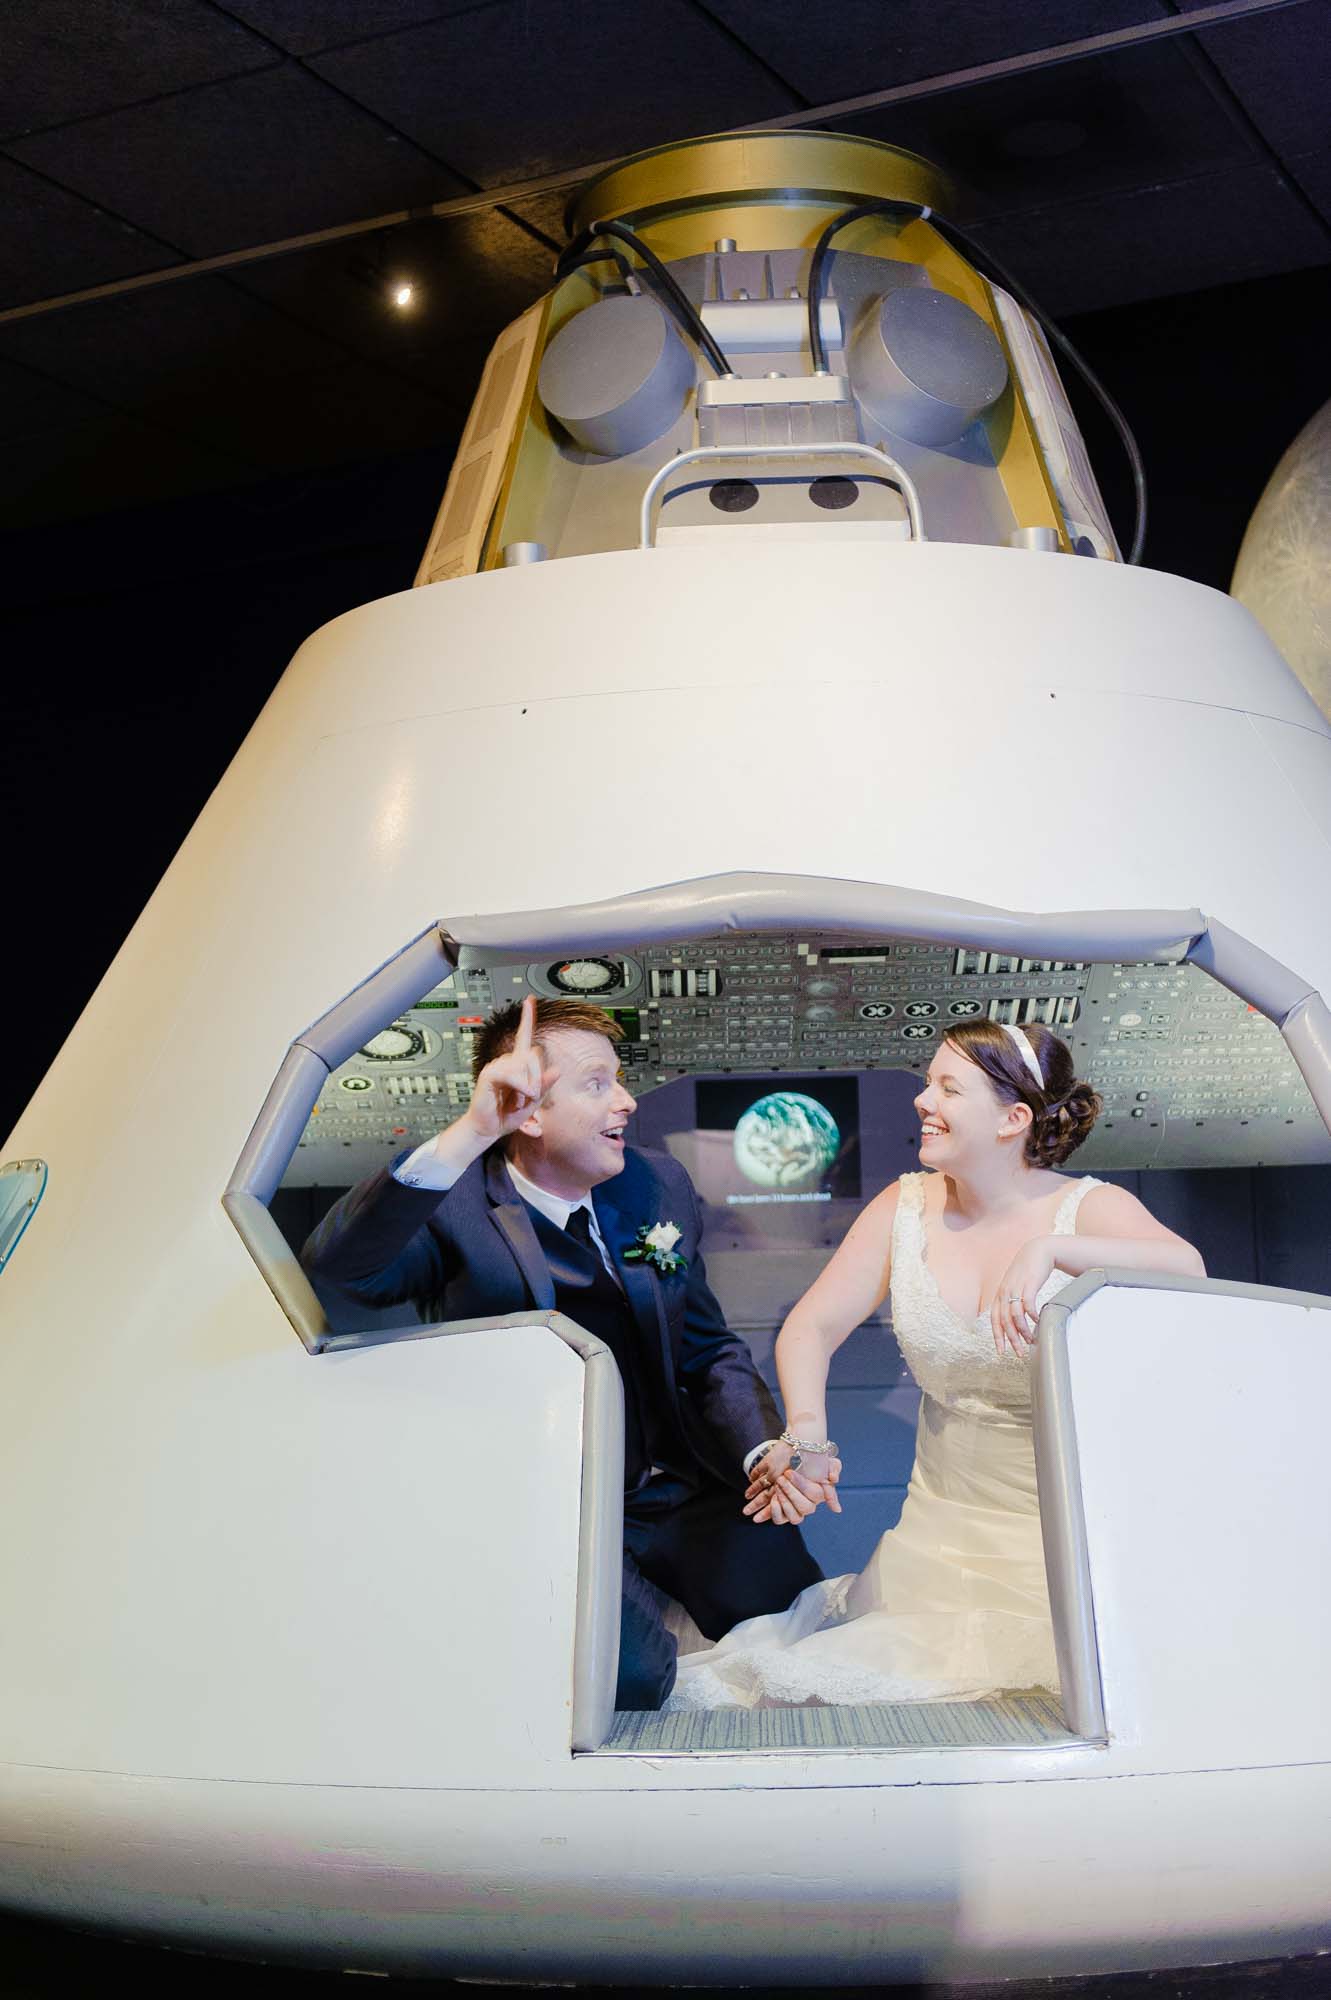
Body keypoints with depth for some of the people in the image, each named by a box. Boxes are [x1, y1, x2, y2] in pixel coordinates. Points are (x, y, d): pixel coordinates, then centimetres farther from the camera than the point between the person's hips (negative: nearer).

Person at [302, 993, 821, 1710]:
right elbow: (335, 1266, -37)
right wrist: (466, 1136, -46)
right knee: (629, 1672, -29)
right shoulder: (452, 1210, -15)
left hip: (677, 1492, 5)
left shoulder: (659, 1186, 4)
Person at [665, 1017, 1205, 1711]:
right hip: (940, 1532, 3)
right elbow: (810, 1327, -1)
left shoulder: (1088, 1209, -9)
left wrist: (1049, 1249, -40)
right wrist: (807, 1438, -20)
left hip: (1064, 1540, -3)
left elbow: (1187, 1269, -29)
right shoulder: (906, 1207, 3)